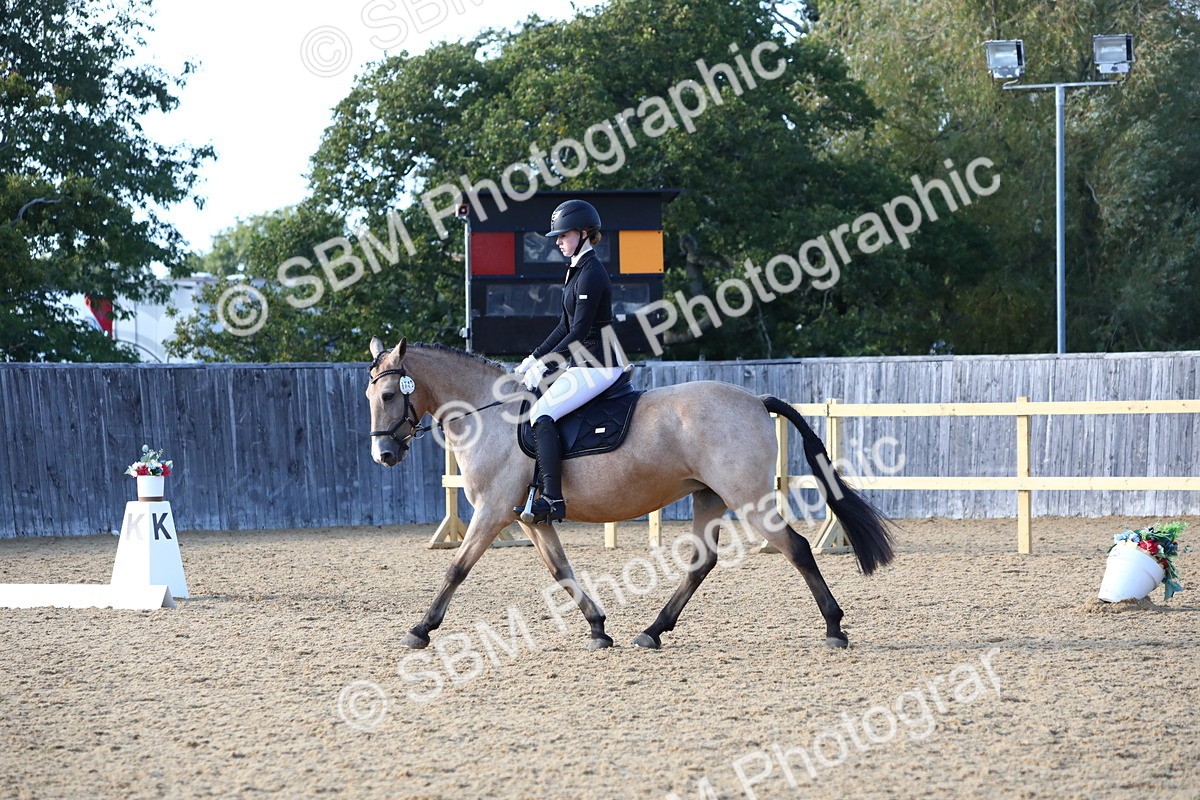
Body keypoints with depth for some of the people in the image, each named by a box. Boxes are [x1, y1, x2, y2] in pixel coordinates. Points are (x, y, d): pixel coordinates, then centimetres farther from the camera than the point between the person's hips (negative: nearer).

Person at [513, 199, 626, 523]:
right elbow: (565, 327, 21)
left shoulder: (591, 274, -15)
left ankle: (552, 499, -32)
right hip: (584, 363, 11)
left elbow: (579, 331, -19)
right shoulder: (577, 271, 17)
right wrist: (534, 359, 15)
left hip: (596, 365, -11)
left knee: (542, 413, -24)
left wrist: (545, 366, -18)